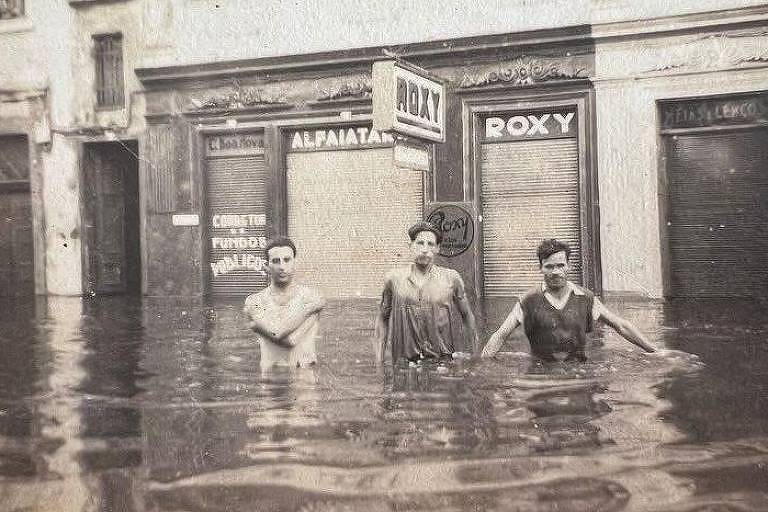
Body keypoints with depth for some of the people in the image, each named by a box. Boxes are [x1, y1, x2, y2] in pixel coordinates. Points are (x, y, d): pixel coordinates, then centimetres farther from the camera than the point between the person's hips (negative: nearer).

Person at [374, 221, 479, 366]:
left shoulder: (451, 278, 2)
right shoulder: (394, 279, 3)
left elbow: (467, 316, 12)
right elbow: (382, 319, 11)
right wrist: (379, 360, 8)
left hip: (442, 360, 0)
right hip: (404, 362, 0)